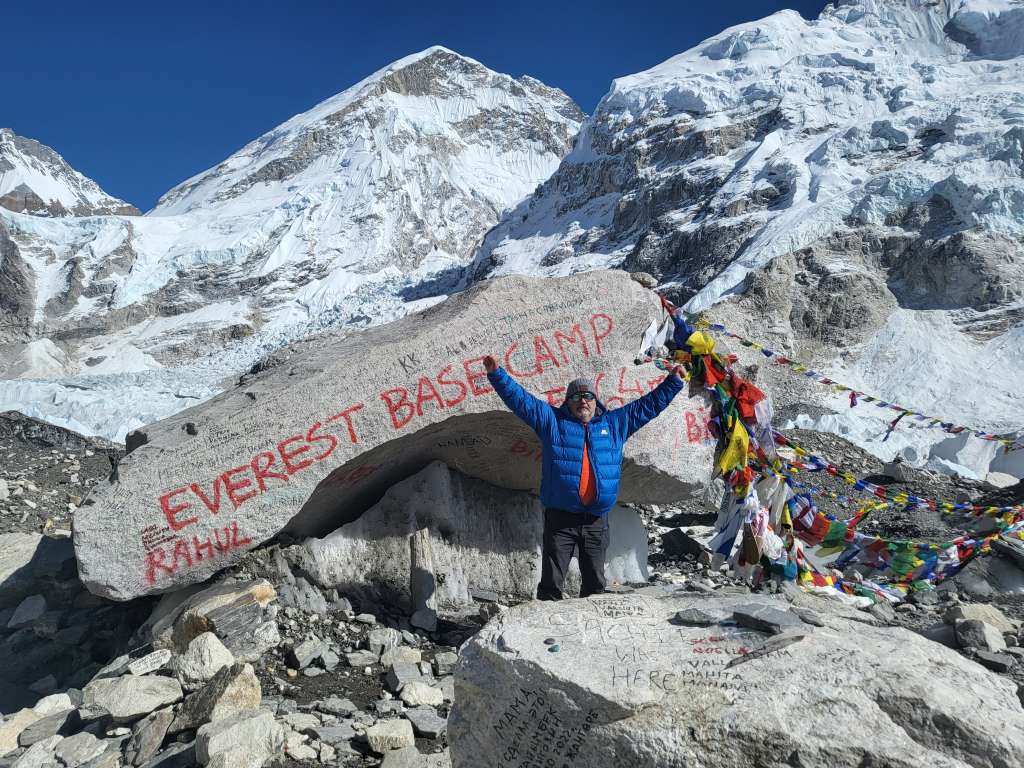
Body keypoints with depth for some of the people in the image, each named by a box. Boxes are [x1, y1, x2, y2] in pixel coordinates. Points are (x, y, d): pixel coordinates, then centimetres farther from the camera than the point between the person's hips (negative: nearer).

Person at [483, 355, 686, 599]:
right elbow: (520, 398, 2)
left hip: (596, 520, 3)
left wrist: (672, 382, 18)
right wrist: (497, 374, -7)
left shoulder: (615, 423, 13)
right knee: (551, 581, 2)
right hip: (560, 517, -2)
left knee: (595, 582, 13)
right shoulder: (552, 420, 6)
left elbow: (649, 405, 19)